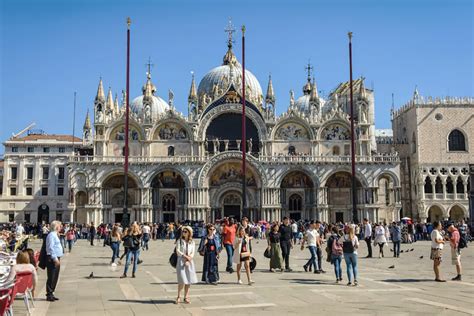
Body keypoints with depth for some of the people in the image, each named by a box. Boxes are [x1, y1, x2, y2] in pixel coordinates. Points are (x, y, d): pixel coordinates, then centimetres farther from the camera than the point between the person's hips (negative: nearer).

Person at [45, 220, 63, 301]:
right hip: (52, 259, -10)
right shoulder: (51, 235, -14)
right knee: (51, 277, -7)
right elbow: (51, 248, -20)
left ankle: (51, 293, 20)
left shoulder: (55, 235, 17)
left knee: (55, 277, 13)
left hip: (56, 259, 10)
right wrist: (55, 258, -22)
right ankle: (49, 295, -2)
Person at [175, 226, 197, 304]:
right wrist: (185, 256, -14)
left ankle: (186, 297, 13)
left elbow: (192, 253, 3)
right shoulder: (179, 241, 3)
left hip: (189, 262, 3)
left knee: (189, 281, 2)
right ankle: (178, 296, 8)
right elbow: (177, 251, -6)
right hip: (181, 262, -3)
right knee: (182, 280, -10)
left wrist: (188, 261, -12)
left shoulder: (192, 242, 8)